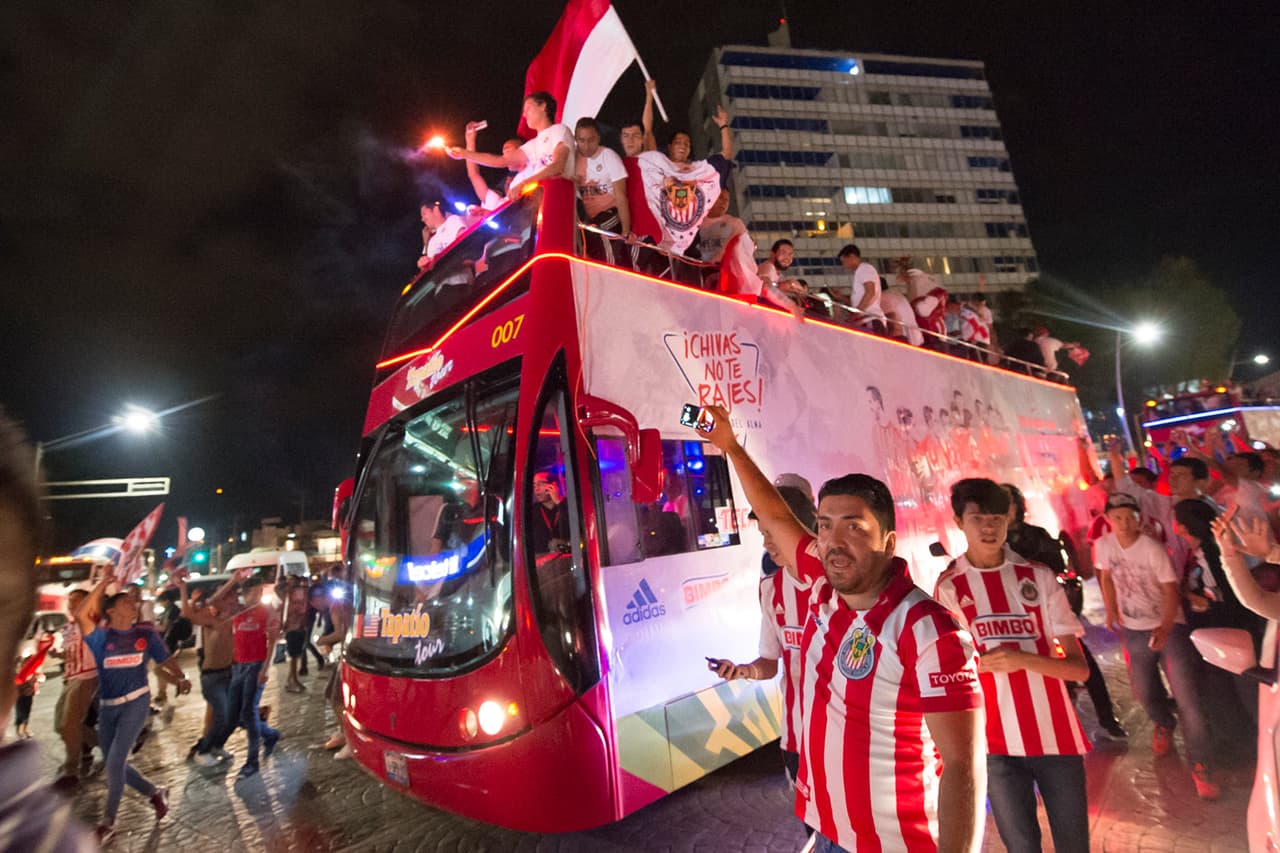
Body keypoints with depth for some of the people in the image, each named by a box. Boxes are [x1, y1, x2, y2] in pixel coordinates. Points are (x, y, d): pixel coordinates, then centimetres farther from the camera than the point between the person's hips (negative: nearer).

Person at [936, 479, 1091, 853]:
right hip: (997, 743, -1)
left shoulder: (1039, 577, -3)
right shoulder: (949, 587, -5)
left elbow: (1079, 668, -4)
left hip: (1056, 735, 1)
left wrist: (1021, 658, -19)